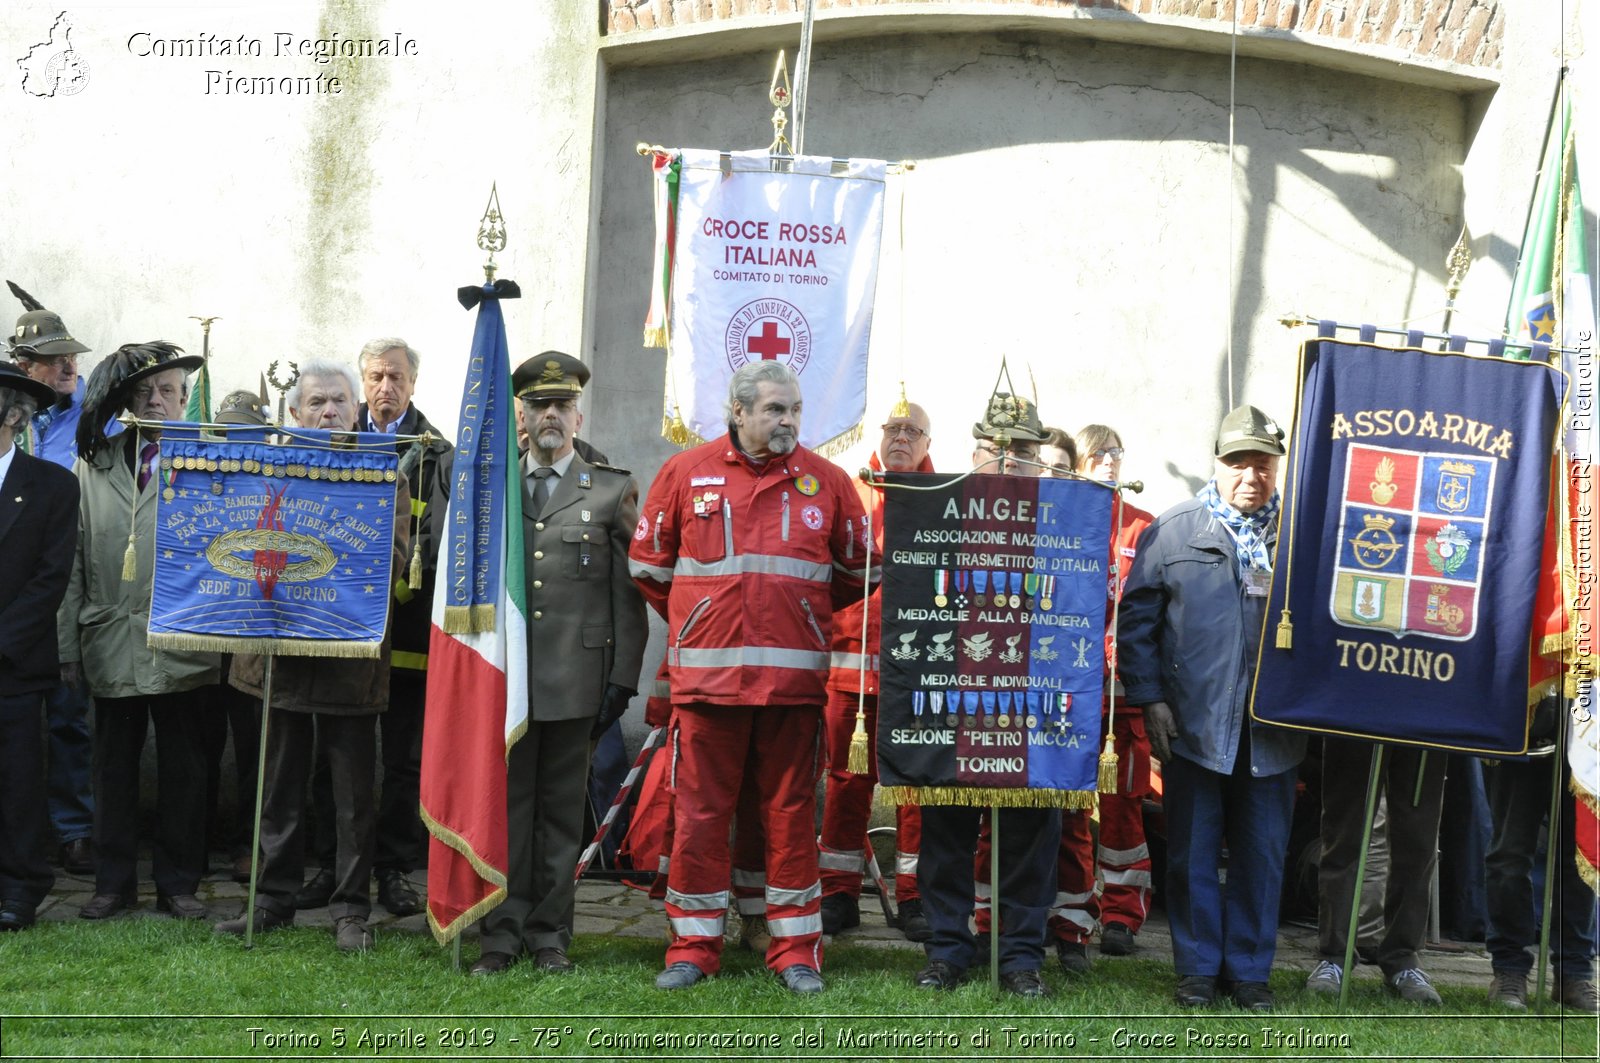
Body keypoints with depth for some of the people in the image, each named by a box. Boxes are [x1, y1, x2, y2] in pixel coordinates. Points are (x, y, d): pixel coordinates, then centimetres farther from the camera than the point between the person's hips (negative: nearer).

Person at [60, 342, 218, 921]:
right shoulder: (93, 465, 9)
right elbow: (73, 562, 6)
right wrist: (69, 645, 1)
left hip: (180, 645, -2)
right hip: (110, 644, 2)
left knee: (182, 766, 6)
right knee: (113, 764, 10)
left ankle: (178, 882, 17)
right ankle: (114, 881, 21)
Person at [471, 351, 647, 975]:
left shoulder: (613, 492, 7)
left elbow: (628, 596, 4)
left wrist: (623, 679, -3)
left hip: (575, 681, -1)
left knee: (562, 809, 5)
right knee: (506, 806, 3)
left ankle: (550, 935, 14)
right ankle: (503, 933, 10)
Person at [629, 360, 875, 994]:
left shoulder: (826, 481, 6)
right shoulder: (685, 473, 4)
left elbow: (858, 570, 15)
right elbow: (648, 564, 13)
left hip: (795, 677, 1)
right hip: (707, 675, 0)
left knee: (791, 812, 5)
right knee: (699, 812, 3)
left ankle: (796, 949, 14)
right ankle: (694, 945, 14)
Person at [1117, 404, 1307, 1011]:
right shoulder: (1173, 531, 4)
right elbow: (1136, 618, 3)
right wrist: (1149, 698, -4)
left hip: (1272, 727, 2)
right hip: (1193, 725, -1)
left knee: (1262, 852, 8)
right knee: (1193, 852, 5)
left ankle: (1250, 970, 20)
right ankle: (1197, 970, 17)